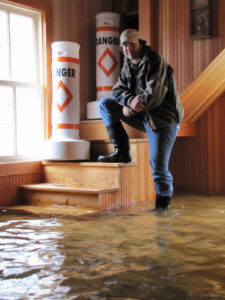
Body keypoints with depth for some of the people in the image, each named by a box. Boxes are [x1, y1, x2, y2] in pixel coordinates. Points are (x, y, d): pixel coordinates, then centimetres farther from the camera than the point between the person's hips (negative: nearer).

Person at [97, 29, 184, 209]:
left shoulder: (155, 61, -13)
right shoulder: (128, 65, 10)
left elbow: (154, 95, -22)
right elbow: (118, 90, 7)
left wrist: (131, 109, -13)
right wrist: (131, 100, -16)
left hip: (163, 119, -7)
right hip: (142, 117, 7)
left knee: (158, 168, -13)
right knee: (105, 104, 0)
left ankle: (163, 201, 15)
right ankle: (122, 152, 0)